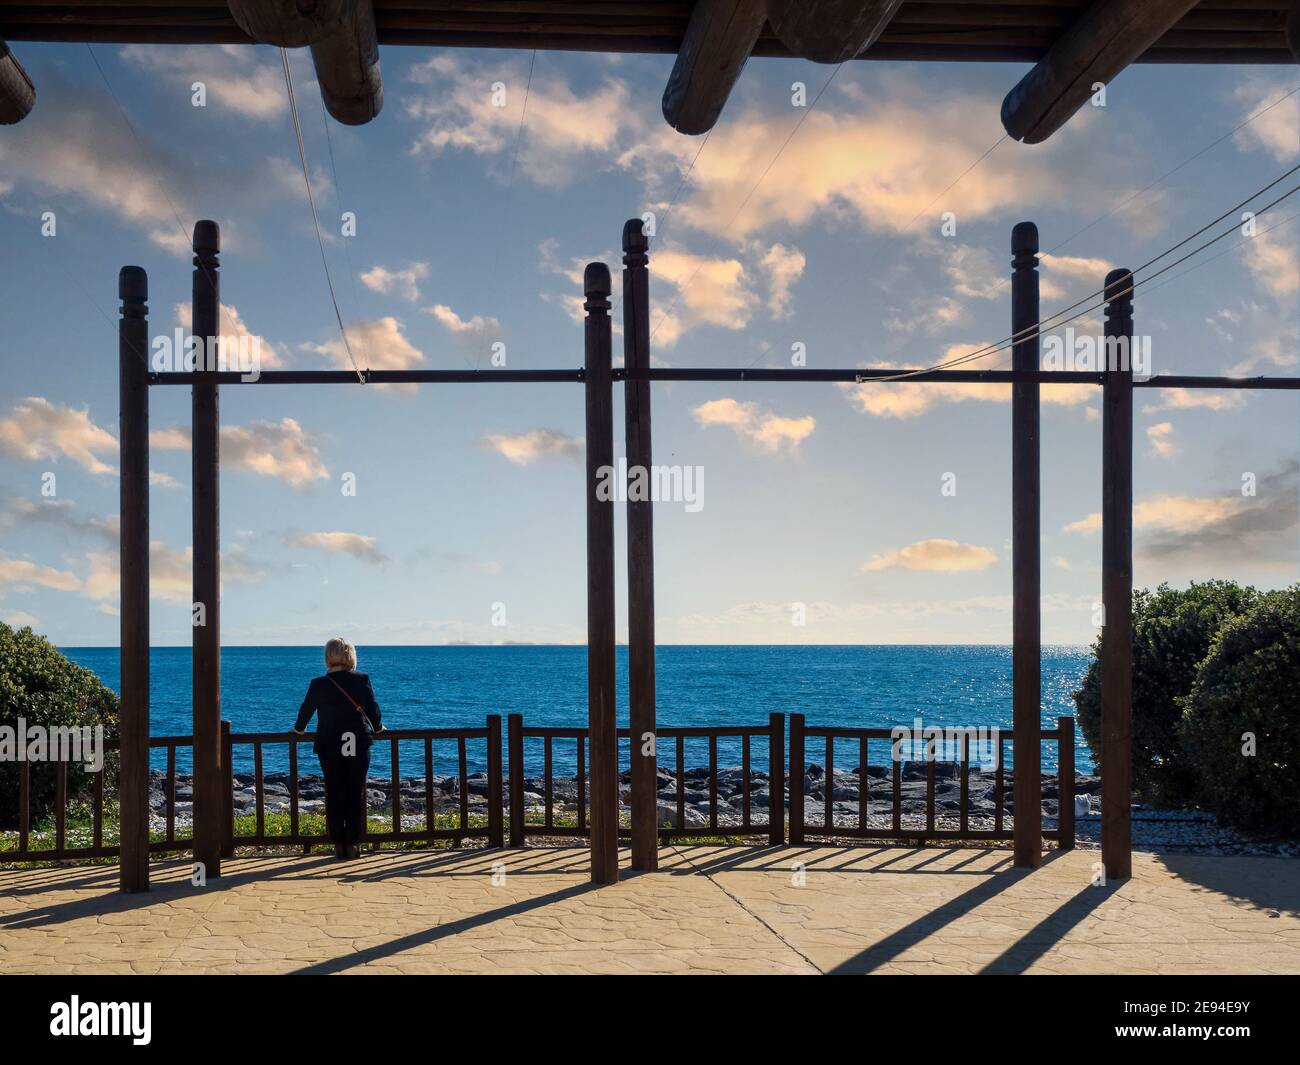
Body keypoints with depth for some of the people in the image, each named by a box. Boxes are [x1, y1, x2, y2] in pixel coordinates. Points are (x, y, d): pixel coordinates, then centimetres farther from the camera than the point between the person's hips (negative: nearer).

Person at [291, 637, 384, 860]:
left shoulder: (318, 684, -5)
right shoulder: (362, 680, -5)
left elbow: (306, 709, 8)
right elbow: (373, 708, 3)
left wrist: (299, 728, 29)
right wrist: (377, 727, 24)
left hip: (329, 748, 0)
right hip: (358, 747, 0)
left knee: (334, 795, 7)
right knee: (356, 795, 7)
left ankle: (339, 845, 7)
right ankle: (353, 844, 6)